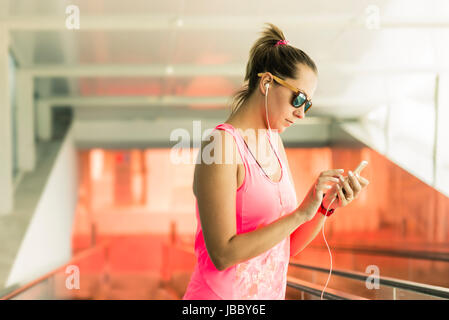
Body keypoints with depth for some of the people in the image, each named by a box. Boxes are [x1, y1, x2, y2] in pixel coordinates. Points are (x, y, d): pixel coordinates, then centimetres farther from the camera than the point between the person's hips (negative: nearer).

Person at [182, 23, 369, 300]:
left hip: (271, 293, 7)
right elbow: (223, 254, -20)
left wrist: (327, 206, -6)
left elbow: (288, 246, 9)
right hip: (221, 294, -7)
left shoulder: (274, 142, 8)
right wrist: (301, 213, -20)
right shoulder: (221, 144, -14)